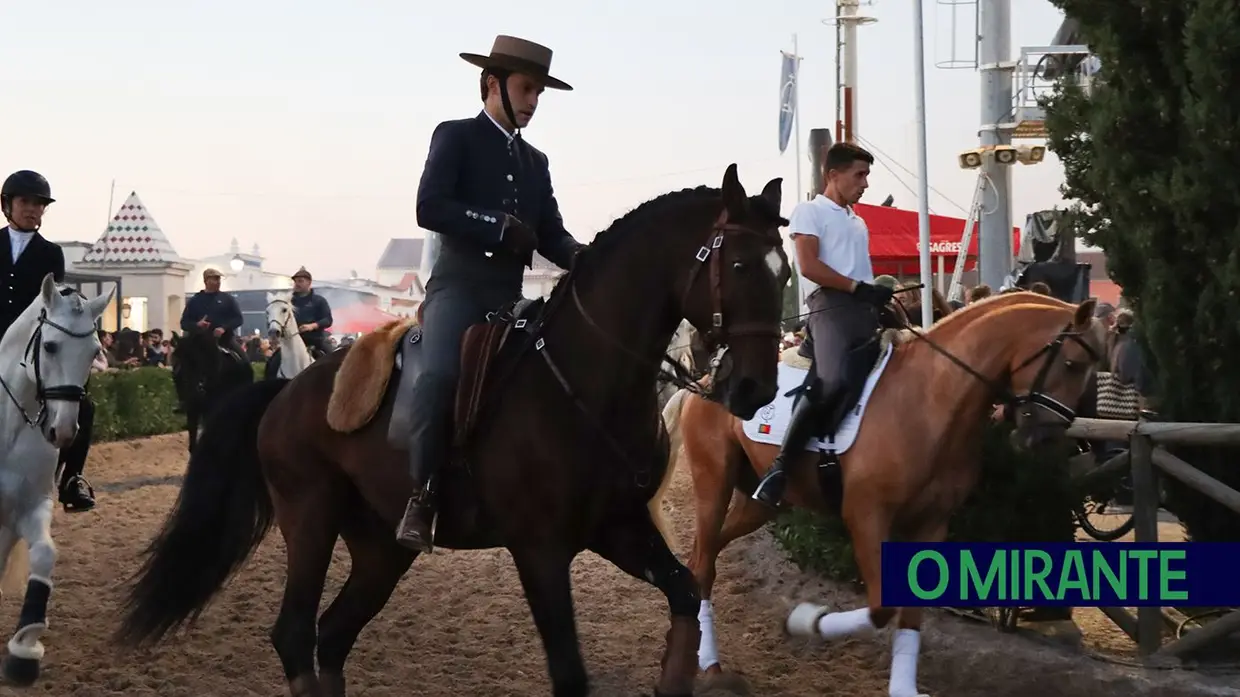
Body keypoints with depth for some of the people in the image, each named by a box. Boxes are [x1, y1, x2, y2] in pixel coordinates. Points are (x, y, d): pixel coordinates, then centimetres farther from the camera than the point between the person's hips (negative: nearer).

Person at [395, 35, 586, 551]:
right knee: (441, 373, -31)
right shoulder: (455, 137, 3)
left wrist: (580, 257, -8)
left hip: (509, 295, 7)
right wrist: (499, 226, -16)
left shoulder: (535, 161, 22)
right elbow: (429, 208, -11)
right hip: (459, 284, -7)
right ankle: (420, 497, -26)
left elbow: (550, 234, 14)